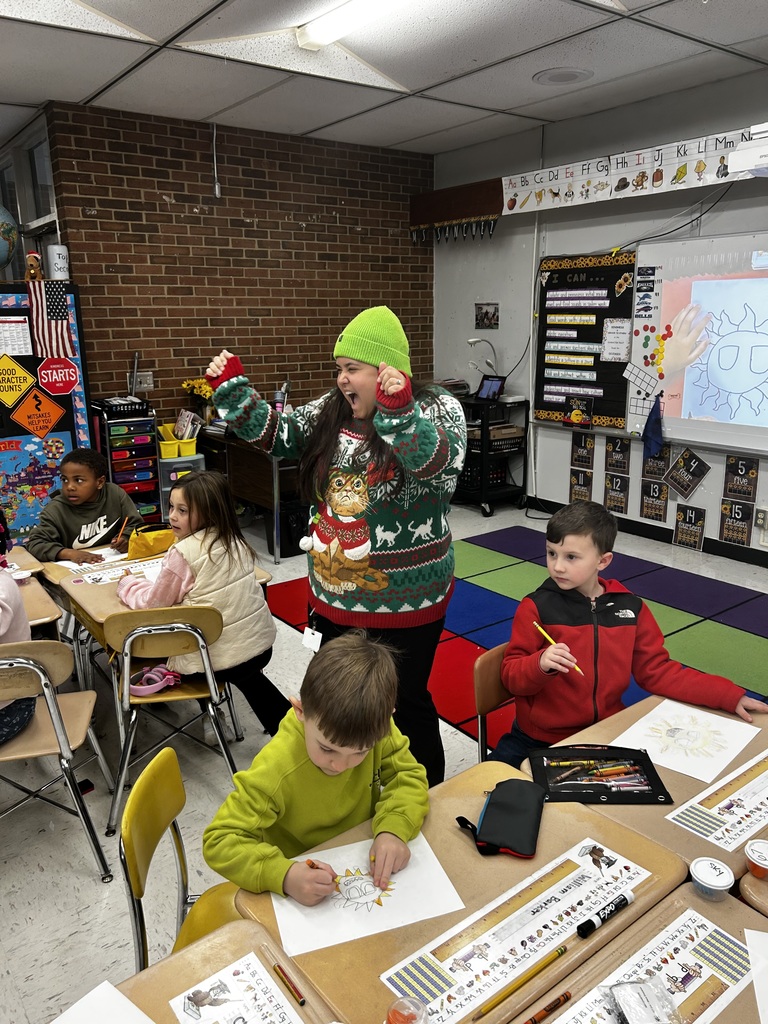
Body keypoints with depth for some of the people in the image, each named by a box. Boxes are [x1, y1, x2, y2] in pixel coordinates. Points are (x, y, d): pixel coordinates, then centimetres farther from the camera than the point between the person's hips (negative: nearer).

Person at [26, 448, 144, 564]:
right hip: (77, 570, -2)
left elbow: (136, 525, 5)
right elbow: (35, 544, -14)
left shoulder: (115, 494, -4)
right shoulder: (56, 509, -10)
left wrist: (126, 538, -17)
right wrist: (69, 553, -29)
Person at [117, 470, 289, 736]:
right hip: (262, 643, 6)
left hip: (221, 658, -6)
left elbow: (153, 602, -5)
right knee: (248, 676, 37)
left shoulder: (183, 552, -17)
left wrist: (127, 582, 13)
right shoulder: (235, 541, 3)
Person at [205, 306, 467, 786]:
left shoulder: (439, 409, -11)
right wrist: (232, 388, -7)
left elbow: (439, 463, -30)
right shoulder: (330, 411, 4)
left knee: (406, 702, 9)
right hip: (336, 595, 6)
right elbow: (275, 432, 7)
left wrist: (399, 412, -46)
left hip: (406, 600, -6)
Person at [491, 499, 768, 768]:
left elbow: (657, 671, 4)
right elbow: (511, 676, -10)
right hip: (539, 740, -3)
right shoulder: (536, 606, -11)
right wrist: (541, 664, -32)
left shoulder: (630, 607, -2)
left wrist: (730, 696, -2)